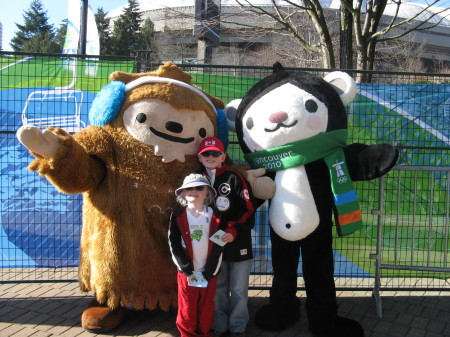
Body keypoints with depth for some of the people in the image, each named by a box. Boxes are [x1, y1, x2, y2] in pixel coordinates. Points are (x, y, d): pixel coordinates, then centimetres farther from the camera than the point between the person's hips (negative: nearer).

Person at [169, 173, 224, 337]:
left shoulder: (214, 216, -3)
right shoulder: (177, 216, -4)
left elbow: (218, 246, -4)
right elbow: (174, 245, -8)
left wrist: (209, 272, -9)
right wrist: (187, 270, -11)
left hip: (209, 273, 1)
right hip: (186, 272, 0)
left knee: (206, 308, 12)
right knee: (187, 308, 8)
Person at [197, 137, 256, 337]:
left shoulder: (234, 178, -4)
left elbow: (248, 210, -7)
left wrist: (235, 231, -18)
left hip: (237, 243, -3)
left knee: (238, 290, 6)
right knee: (217, 289, 11)